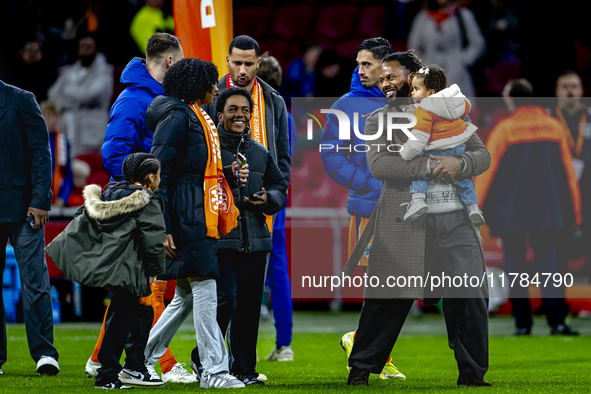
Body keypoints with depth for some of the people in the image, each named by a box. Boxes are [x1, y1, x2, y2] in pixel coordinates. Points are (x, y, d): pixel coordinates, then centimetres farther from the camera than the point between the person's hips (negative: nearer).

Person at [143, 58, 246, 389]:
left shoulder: (197, 116, 20)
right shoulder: (177, 116, -10)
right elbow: (158, 172, -15)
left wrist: (228, 172, 3)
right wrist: (163, 228, -19)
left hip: (203, 218, 10)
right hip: (186, 216, -10)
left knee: (186, 296, 12)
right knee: (205, 290, -10)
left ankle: (141, 362, 19)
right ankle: (214, 371, -8)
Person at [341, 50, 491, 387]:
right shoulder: (380, 120, 6)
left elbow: (482, 155, 9)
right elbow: (379, 163, -10)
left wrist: (459, 163, -13)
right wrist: (429, 166, -17)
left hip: (454, 220, 2)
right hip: (405, 224, -2)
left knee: (471, 297, 1)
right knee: (389, 299, -1)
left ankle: (473, 373, 11)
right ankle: (362, 368, 10)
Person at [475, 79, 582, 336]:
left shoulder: (505, 128, -6)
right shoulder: (554, 126, 5)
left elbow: (486, 170, -5)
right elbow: (568, 170, 9)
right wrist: (575, 211, 15)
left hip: (510, 213, -2)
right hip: (550, 212, 2)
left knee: (515, 267, 6)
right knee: (549, 265, 1)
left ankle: (523, 322, 3)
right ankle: (556, 321, -12)